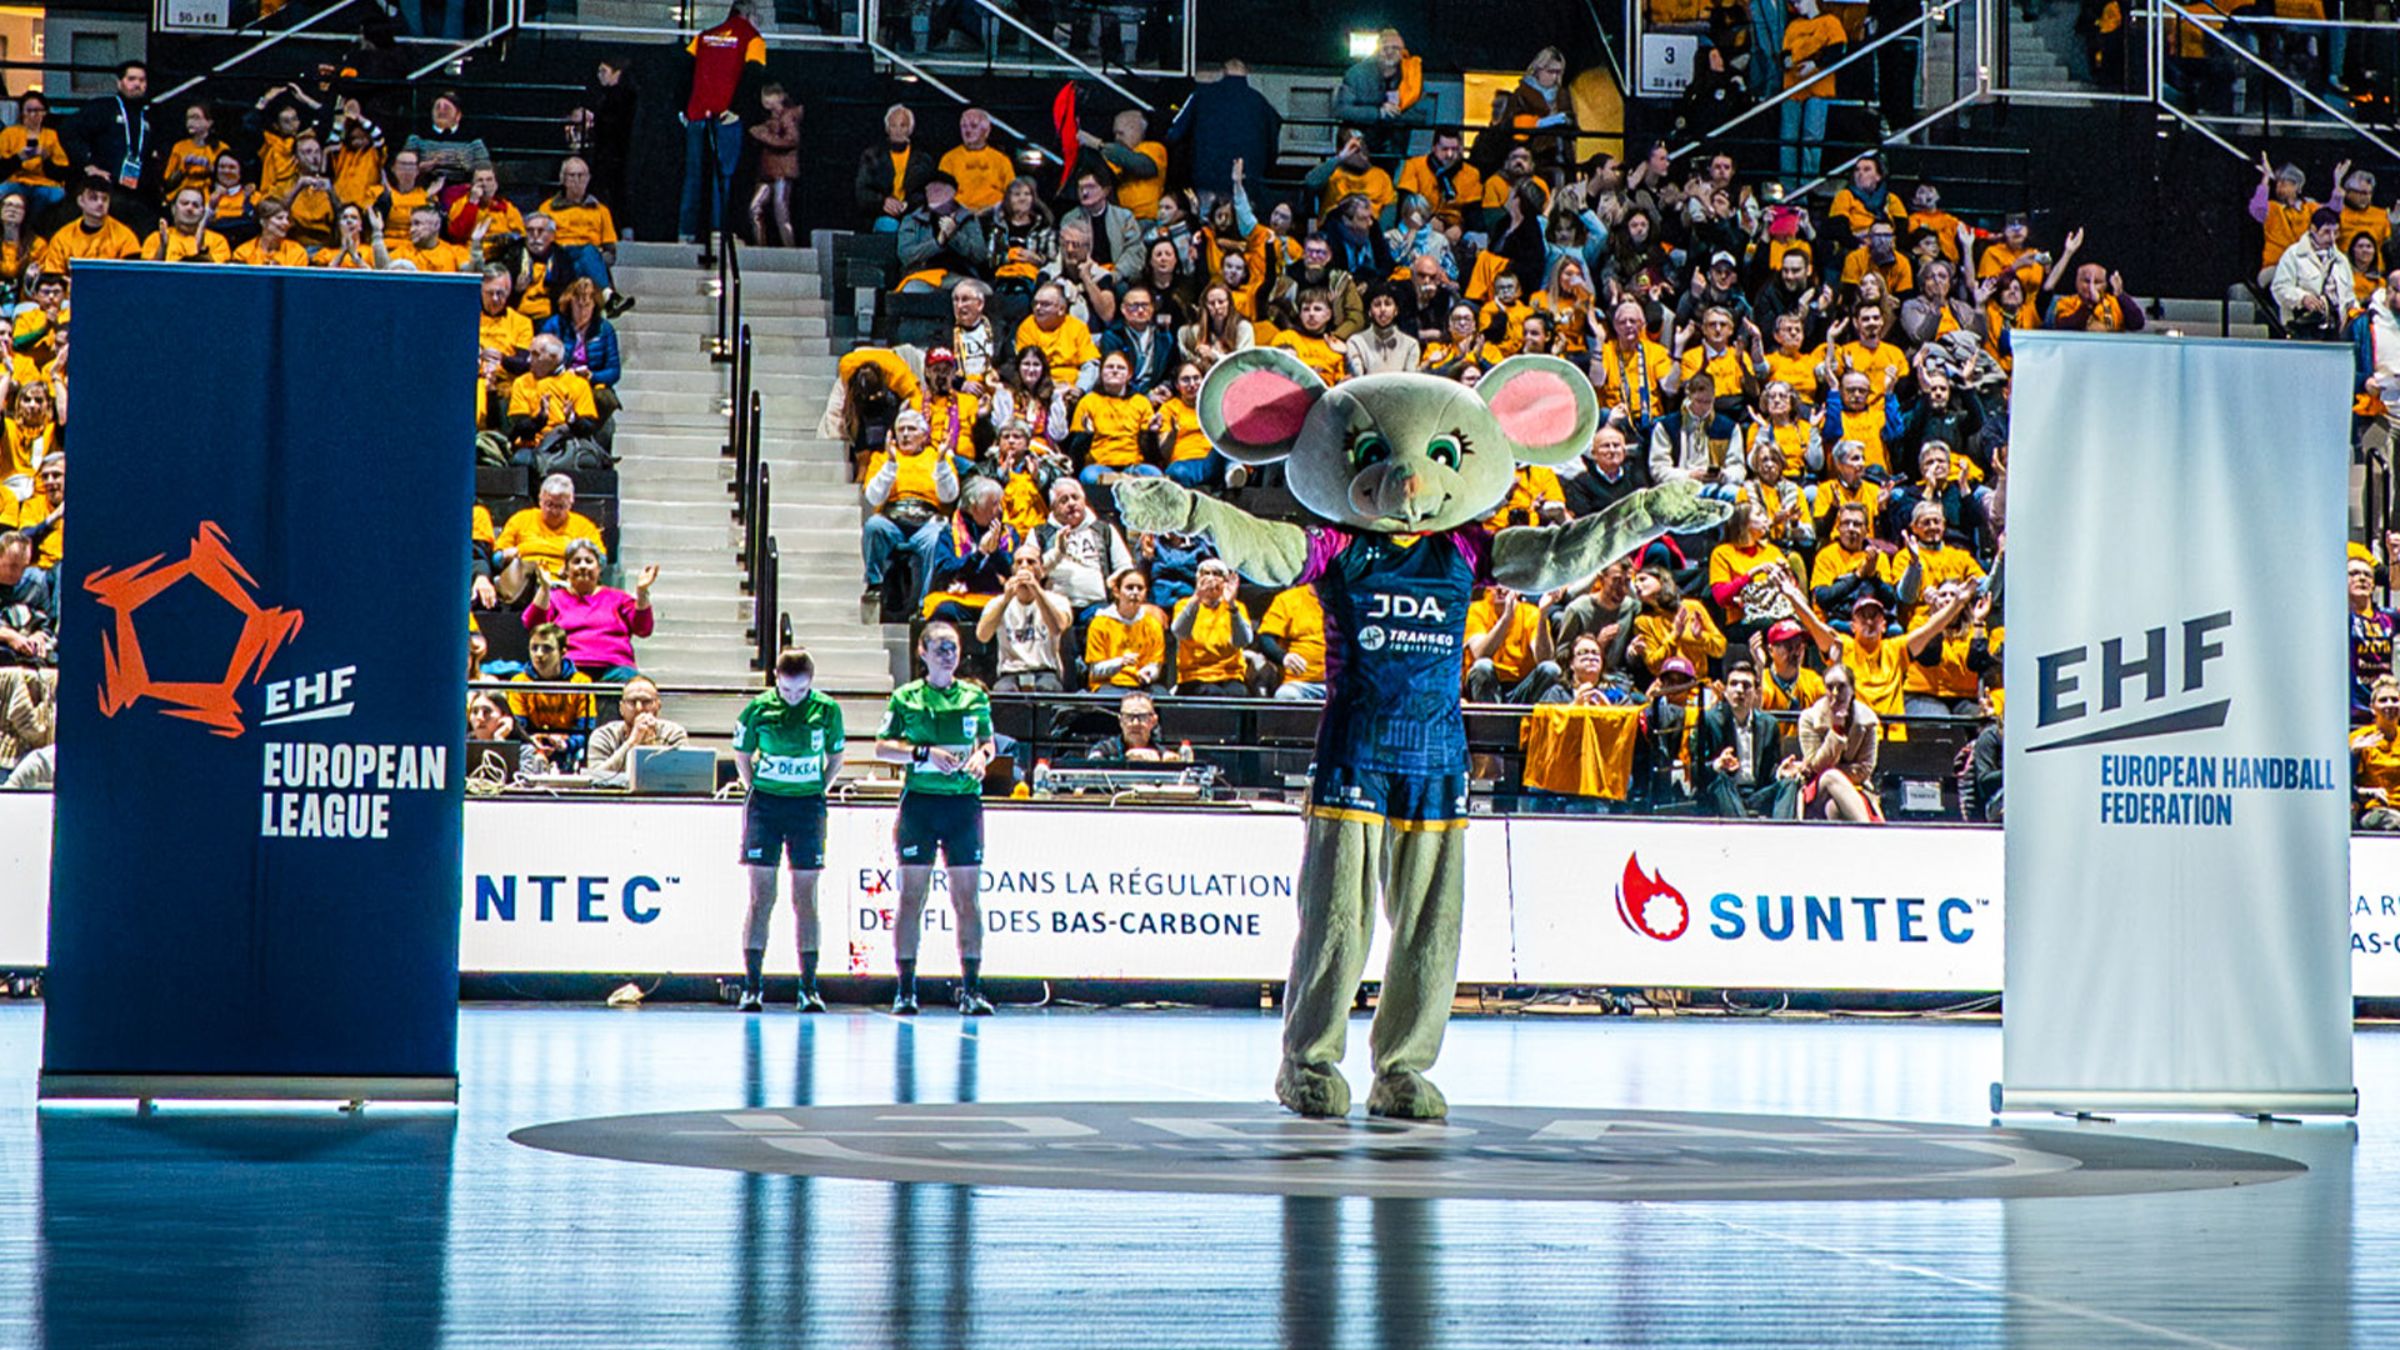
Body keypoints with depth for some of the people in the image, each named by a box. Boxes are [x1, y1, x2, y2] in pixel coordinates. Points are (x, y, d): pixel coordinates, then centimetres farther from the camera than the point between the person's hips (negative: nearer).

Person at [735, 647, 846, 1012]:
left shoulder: (827, 710, -3)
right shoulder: (758, 708, -5)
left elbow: (836, 757, 11)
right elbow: (742, 755, 9)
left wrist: (818, 790, 5)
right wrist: (755, 791, 5)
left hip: (808, 806, 1)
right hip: (765, 804, -1)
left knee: (805, 899, 3)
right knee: (761, 898, -3)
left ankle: (809, 987, 6)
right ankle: (752, 985, 0)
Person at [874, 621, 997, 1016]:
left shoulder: (975, 697, 9)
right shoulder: (905, 697, 3)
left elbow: (988, 742, 18)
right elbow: (882, 747, 2)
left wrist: (982, 756, -4)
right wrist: (924, 751, -11)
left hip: (964, 802, 2)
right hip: (920, 801, -2)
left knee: (967, 897, 1)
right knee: (912, 895, -2)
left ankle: (971, 988, 3)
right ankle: (905, 989, 1)